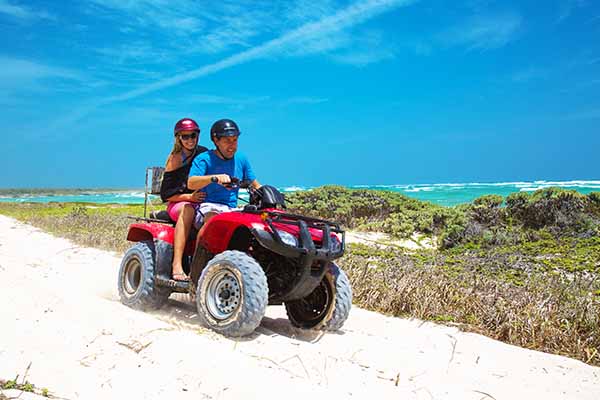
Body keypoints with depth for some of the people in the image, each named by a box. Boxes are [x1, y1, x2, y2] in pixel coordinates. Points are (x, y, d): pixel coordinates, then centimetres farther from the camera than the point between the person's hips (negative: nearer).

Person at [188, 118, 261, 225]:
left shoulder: (241, 159, 15)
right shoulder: (204, 159, -2)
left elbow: (255, 185, 21)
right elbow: (191, 183, -19)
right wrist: (215, 178, -36)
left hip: (232, 210, 5)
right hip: (208, 208, -5)